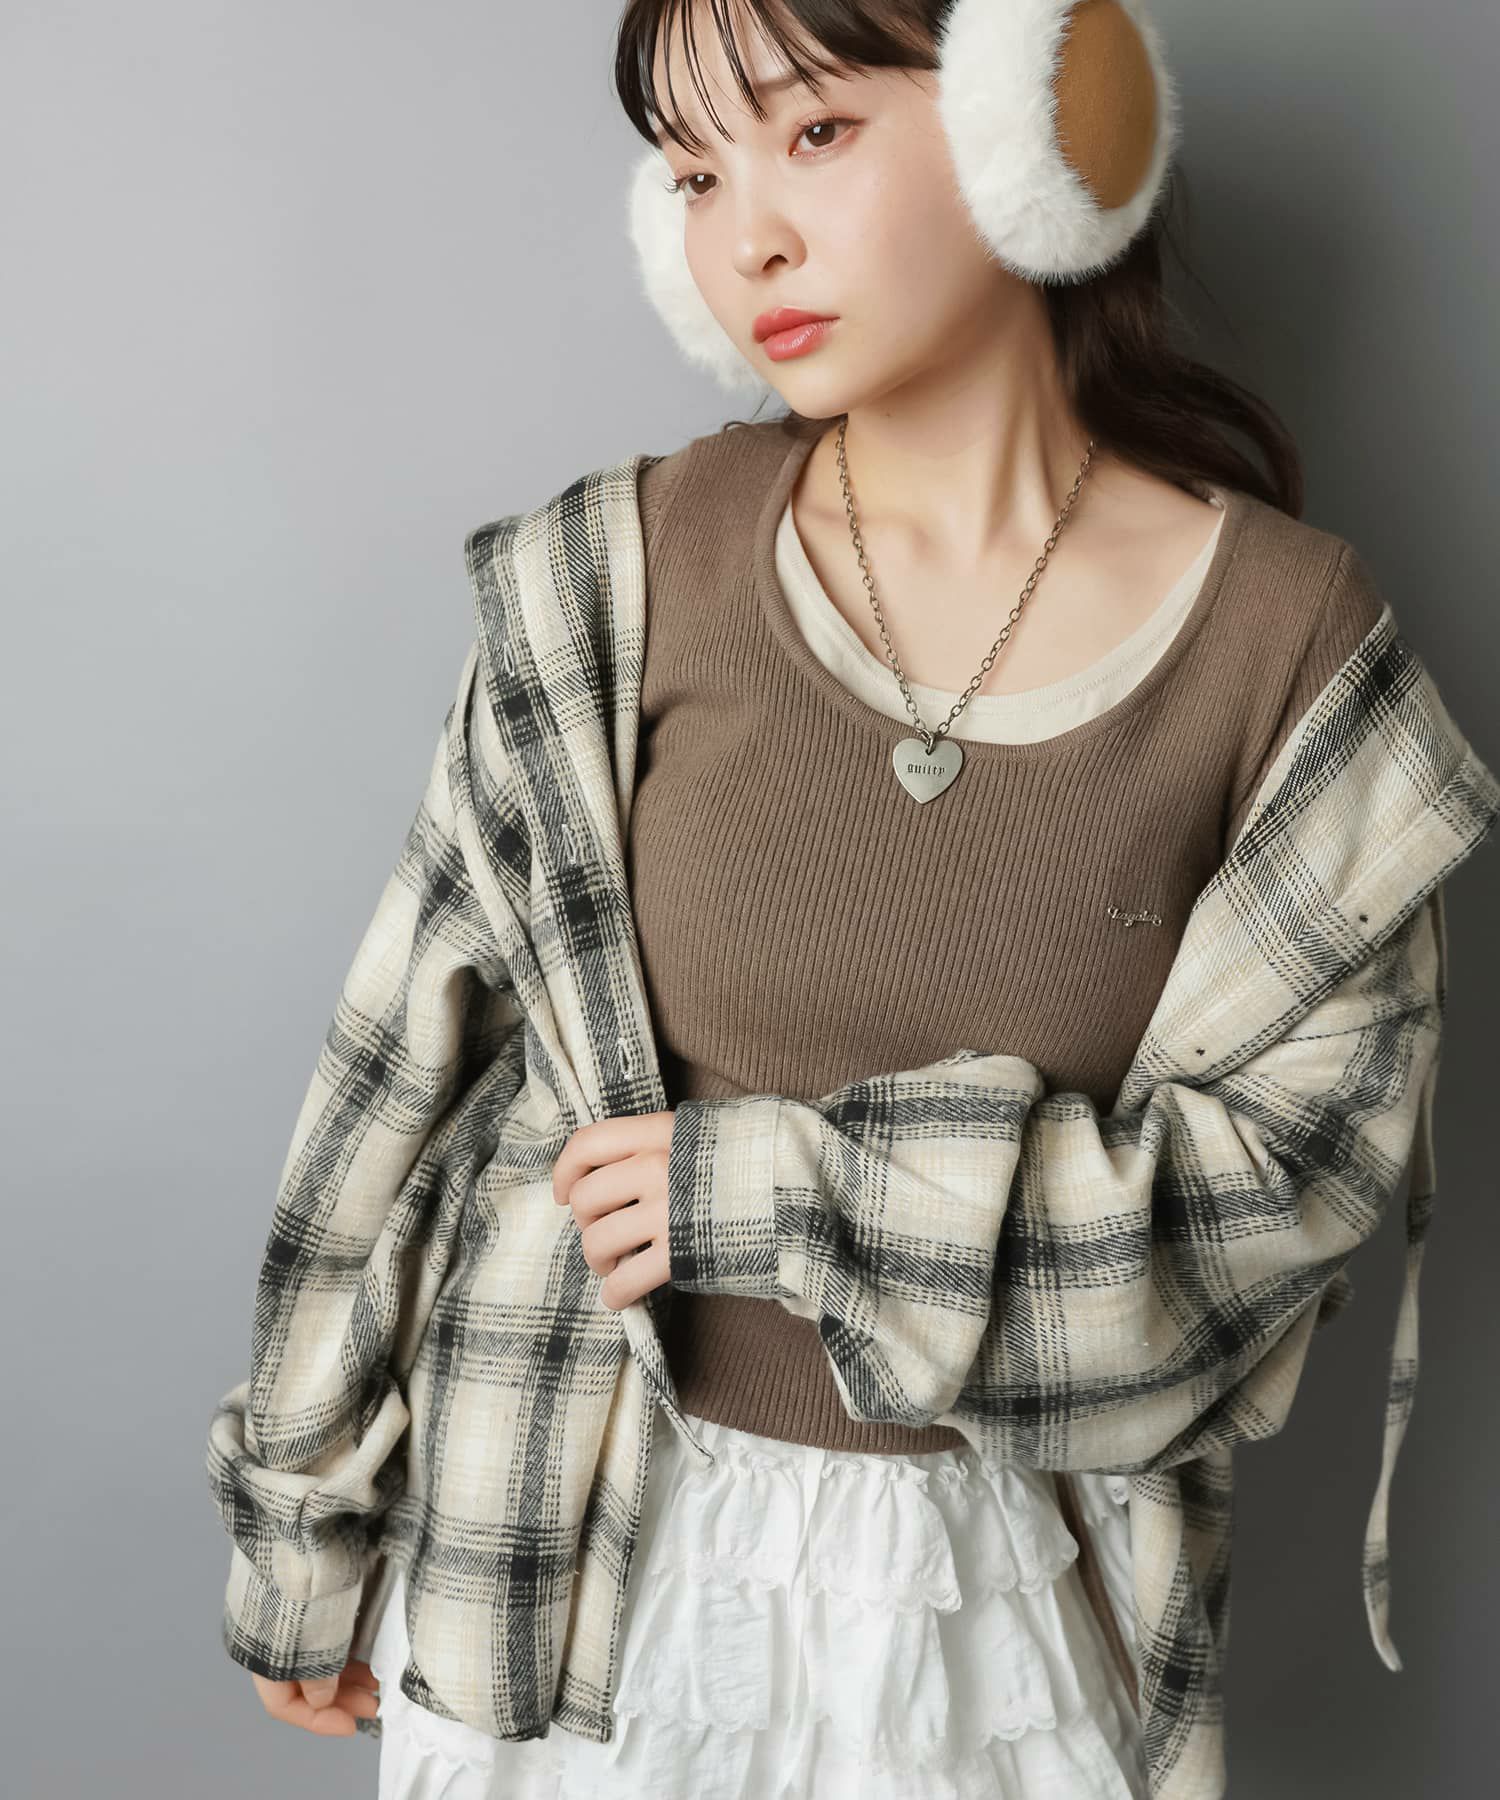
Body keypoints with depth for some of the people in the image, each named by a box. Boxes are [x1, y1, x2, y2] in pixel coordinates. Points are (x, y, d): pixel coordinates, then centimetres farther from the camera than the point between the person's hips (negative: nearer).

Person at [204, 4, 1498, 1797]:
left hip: (996, 1561, 0)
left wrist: (785, 1190, -19)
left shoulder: (1284, 623, -12)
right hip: (584, 1526, 1)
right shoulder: (634, 567, -11)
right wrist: (305, 1533, 2)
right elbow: (420, 1047, -5)